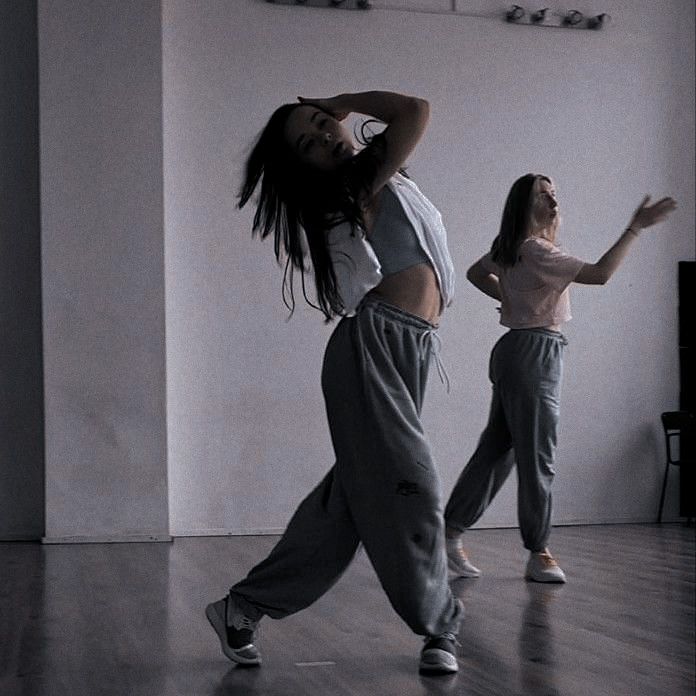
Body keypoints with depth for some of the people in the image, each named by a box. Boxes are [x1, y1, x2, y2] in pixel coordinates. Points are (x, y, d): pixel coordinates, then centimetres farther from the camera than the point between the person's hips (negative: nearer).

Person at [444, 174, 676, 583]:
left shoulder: (511, 248, 13)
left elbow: (476, 273, 31)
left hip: (520, 349, 10)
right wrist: (636, 227, -20)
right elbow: (600, 274, -23)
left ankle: (451, 532, 15)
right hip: (535, 352, -10)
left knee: (497, 449, 12)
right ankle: (539, 555, 3)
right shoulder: (535, 250, -16)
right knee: (537, 457, -4)